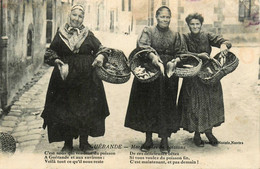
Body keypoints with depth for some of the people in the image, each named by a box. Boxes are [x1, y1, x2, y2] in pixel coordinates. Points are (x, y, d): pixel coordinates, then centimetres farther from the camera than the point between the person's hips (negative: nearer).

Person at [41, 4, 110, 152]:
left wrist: (101, 57, -12)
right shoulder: (60, 34, 8)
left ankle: (84, 142, 17)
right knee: (65, 110, 1)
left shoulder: (88, 35, 8)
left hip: (86, 78, 0)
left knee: (86, 110, 3)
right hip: (65, 77, 0)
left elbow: (101, 49, 10)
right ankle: (68, 143, 14)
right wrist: (56, 61, -10)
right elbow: (50, 53, 10)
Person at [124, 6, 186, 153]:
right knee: (148, 105, 2)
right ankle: (148, 139, 14)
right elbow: (142, 46, -14)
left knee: (166, 106, 1)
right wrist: (153, 56, -31)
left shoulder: (175, 35, 12)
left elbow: (180, 54, 10)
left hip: (168, 75, 1)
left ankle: (164, 140, 10)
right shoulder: (148, 31, 4)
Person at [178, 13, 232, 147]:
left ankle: (209, 132, 23)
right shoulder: (185, 38, -1)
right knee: (194, 105, 1)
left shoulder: (207, 36, 3)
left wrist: (224, 45, -32)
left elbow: (225, 41, -8)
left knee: (211, 103, 5)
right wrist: (199, 55, -28)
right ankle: (197, 134, 18)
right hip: (192, 77, -2)